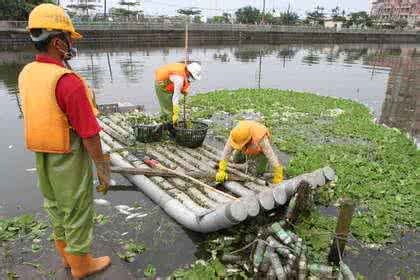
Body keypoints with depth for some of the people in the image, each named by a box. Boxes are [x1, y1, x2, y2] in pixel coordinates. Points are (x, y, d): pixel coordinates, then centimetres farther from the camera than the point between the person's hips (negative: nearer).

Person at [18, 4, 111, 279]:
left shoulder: (27, 73, -1)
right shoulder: (68, 81, -26)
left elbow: (40, 118, 8)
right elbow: (89, 134, -23)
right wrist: (102, 168, -13)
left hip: (42, 157, 8)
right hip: (69, 159, -8)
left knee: (56, 207, 22)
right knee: (77, 211, 10)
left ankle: (68, 253, 44)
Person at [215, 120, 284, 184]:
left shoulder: (261, 139, -48)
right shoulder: (236, 134, -38)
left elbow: (273, 158, -43)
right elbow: (226, 152, -30)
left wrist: (278, 179, -40)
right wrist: (221, 171, -33)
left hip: (261, 149, -3)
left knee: (260, 171, -8)